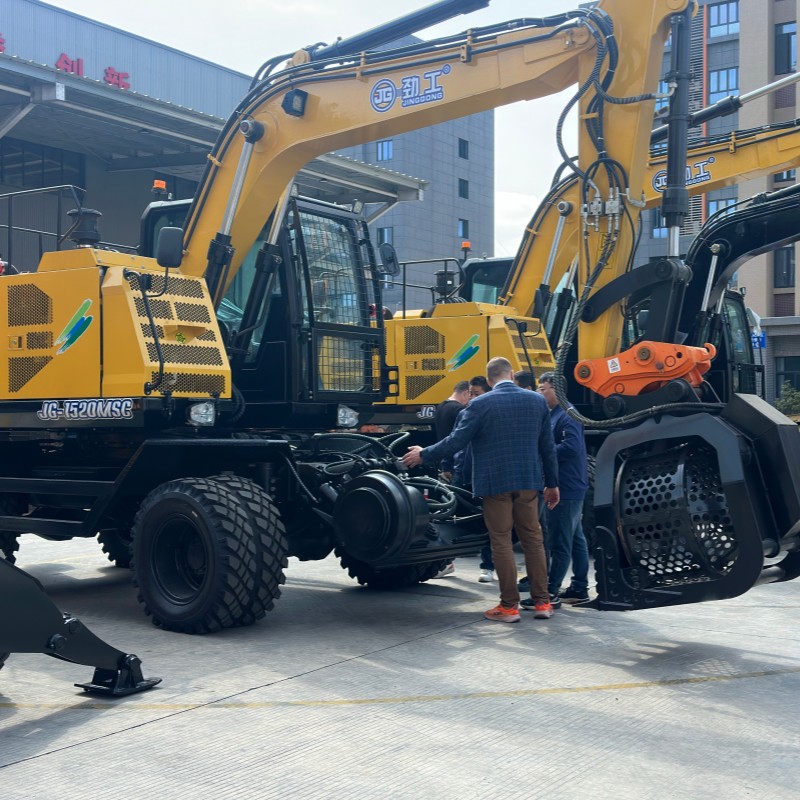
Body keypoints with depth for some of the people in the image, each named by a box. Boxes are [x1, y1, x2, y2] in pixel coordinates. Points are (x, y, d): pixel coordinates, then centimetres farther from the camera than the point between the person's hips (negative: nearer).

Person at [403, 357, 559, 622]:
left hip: (495, 482, -4)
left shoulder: (480, 404, -9)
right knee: (533, 539, 12)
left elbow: (456, 441, -9)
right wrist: (552, 483, 16)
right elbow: (547, 446, 7)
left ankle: (509, 605, 7)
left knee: (501, 542, 4)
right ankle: (542, 602, 15)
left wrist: (424, 455, 6)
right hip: (528, 481, 4)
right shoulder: (537, 401, 4)